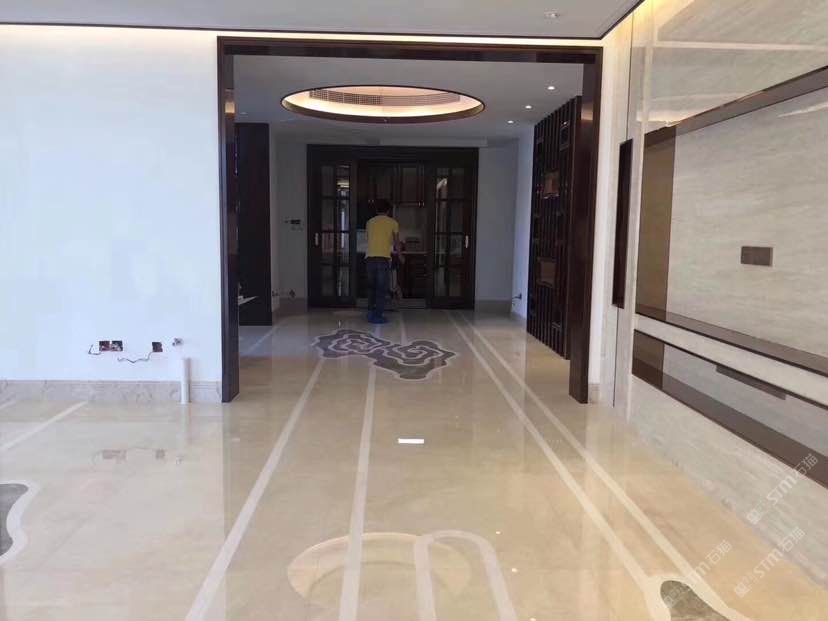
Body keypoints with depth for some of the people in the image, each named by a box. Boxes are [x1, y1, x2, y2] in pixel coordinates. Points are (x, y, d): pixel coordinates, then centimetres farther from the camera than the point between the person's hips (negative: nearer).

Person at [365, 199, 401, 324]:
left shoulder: (370, 222, 14)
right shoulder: (393, 222, 6)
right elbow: (397, 243, 13)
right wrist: (395, 248, 36)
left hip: (369, 258, 3)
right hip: (383, 258, -3)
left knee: (372, 287, 16)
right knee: (381, 289, 1)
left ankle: (371, 313, 15)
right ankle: (378, 316, -1)